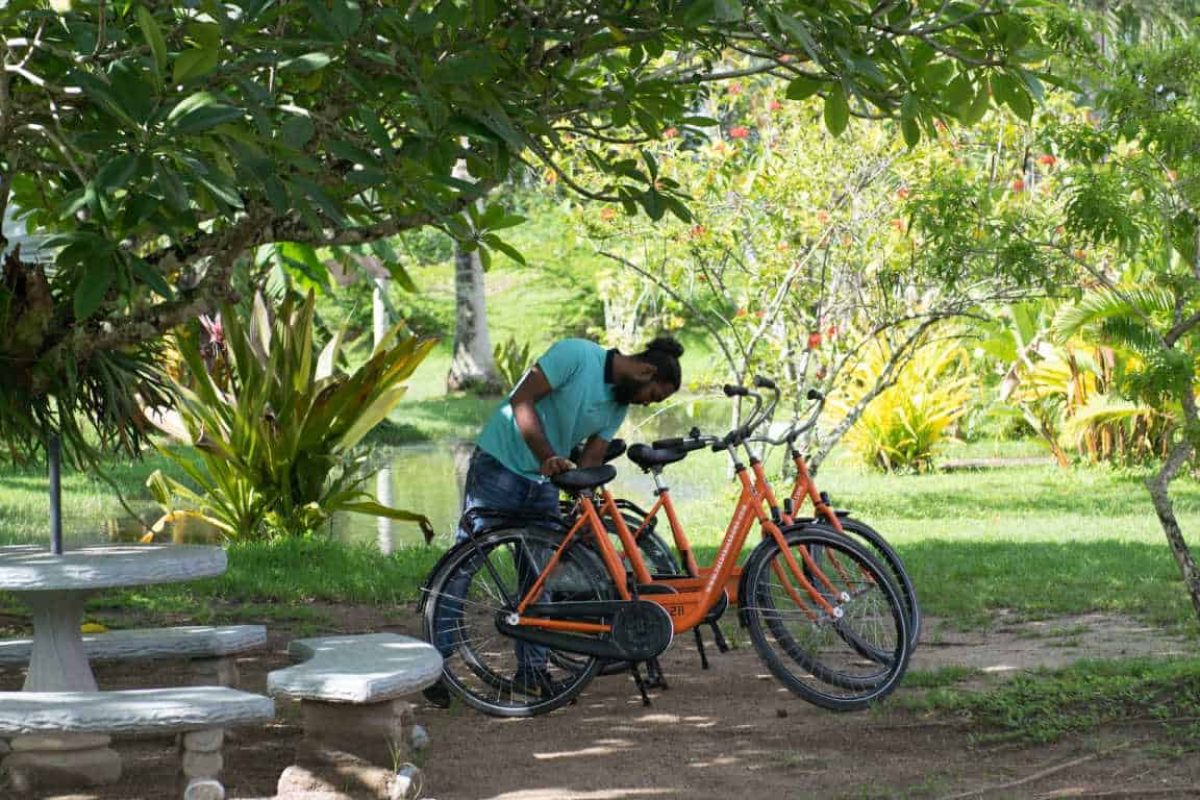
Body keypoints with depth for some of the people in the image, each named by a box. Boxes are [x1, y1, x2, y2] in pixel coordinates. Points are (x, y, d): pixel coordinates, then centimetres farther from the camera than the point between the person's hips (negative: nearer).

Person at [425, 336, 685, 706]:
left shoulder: (619, 405, 7)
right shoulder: (576, 355, -16)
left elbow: (590, 461, 6)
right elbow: (522, 401, -21)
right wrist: (548, 457, -30)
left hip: (543, 483, 8)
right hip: (498, 467, -8)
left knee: (539, 578, 7)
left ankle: (532, 673, 14)